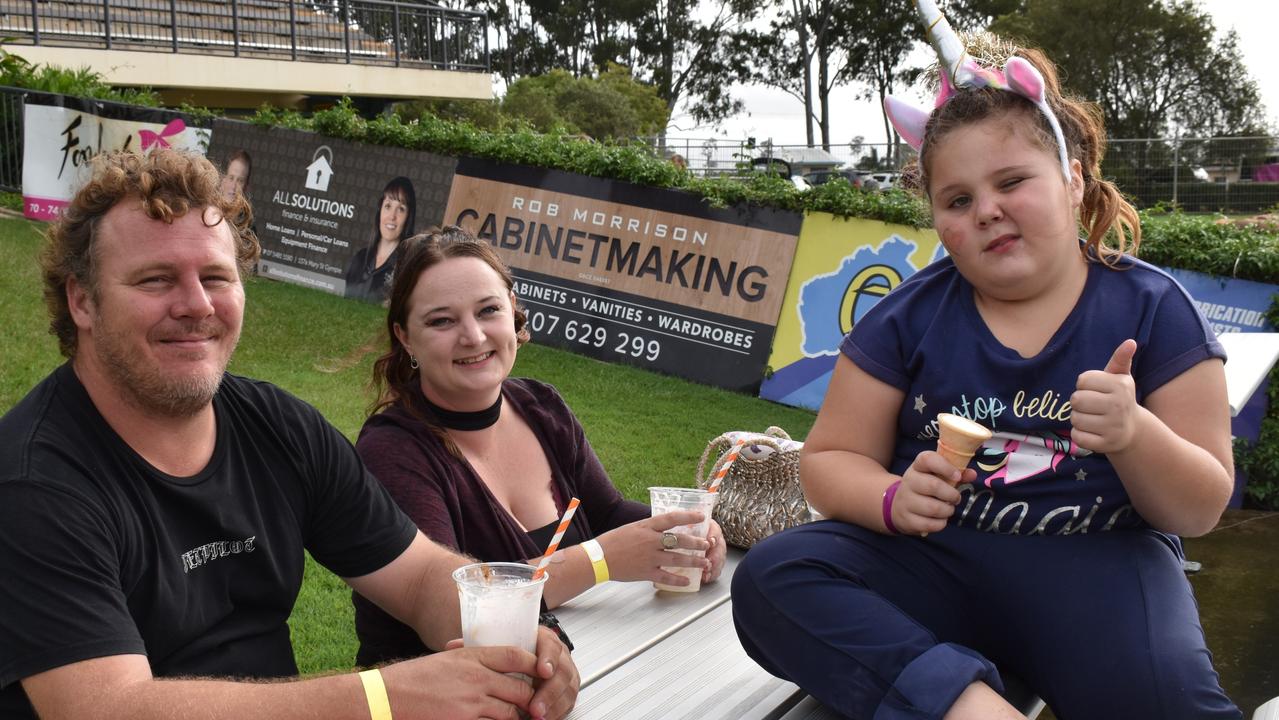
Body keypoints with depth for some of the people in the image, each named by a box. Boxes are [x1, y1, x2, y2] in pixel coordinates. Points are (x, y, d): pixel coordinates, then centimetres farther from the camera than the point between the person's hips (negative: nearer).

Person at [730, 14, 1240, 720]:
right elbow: (829, 461, 5)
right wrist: (894, 499, -18)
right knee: (769, 581, -26)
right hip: (934, 561, 3)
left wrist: (1134, 435, -22)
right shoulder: (910, 316, 4)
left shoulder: (1153, 309, 2)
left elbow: (1201, 511, 1)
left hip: (1095, 564, -2)